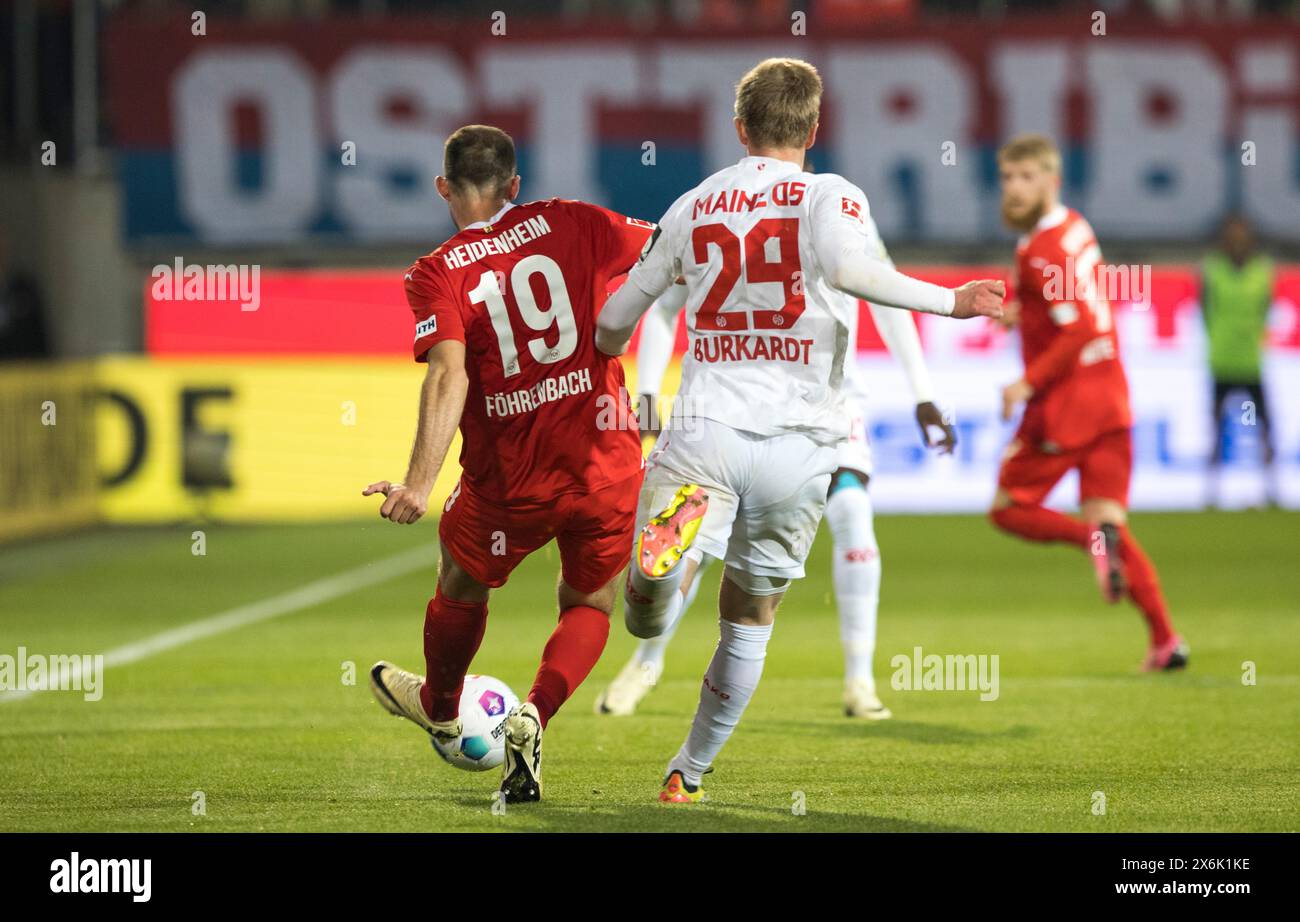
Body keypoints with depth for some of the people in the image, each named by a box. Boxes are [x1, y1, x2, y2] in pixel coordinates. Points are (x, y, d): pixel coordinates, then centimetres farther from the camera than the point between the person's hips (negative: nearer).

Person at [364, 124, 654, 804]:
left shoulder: (437, 275, -6)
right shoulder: (571, 224, 0)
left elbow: (449, 374, -21)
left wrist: (420, 482, -29)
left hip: (508, 481, -1)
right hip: (607, 466, 1)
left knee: (462, 587, 28)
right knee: (588, 607, 22)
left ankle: (440, 709, 52)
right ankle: (532, 718, -4)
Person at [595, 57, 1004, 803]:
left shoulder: (695, 206, 13)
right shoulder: (830, 196, 1)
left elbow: (615, 320, 19)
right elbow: (849, 269, -22)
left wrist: (605, 350, 42)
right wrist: (952, 302, -13)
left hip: (705, 432, 0)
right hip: (797, 442, 0)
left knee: (647, 619, -13)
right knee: (750, 620, 19)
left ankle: (669, 554, -46)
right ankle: (690, 774, 27)